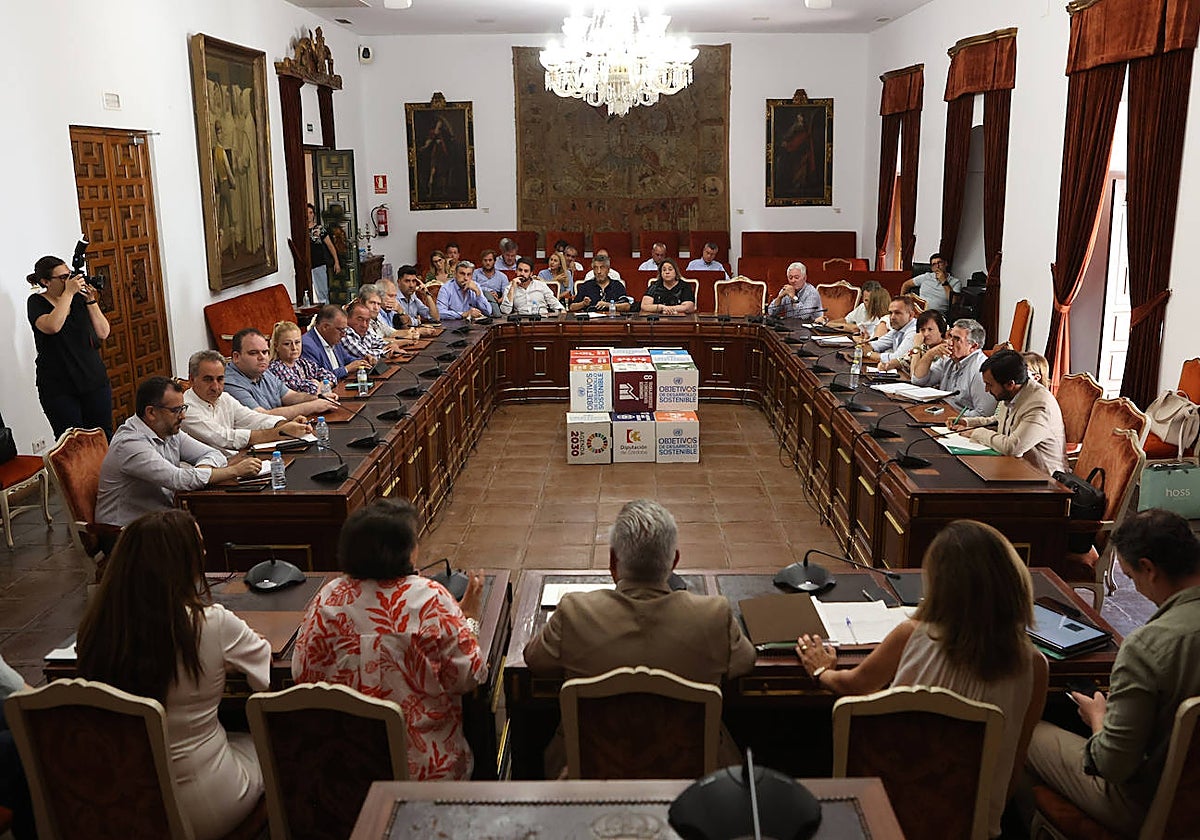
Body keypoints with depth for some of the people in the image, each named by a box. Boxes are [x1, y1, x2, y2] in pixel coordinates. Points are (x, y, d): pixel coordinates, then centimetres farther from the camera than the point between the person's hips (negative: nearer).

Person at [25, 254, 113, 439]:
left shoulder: (80, 298, 6)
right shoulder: (37, 303, -2)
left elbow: (103, 333, 1)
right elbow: (52, 326, -24)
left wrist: (91, 301, -9)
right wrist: (69, 292, -20)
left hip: (94, 379, 3)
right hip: (58, 387, -3)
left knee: (103, 437, 4)